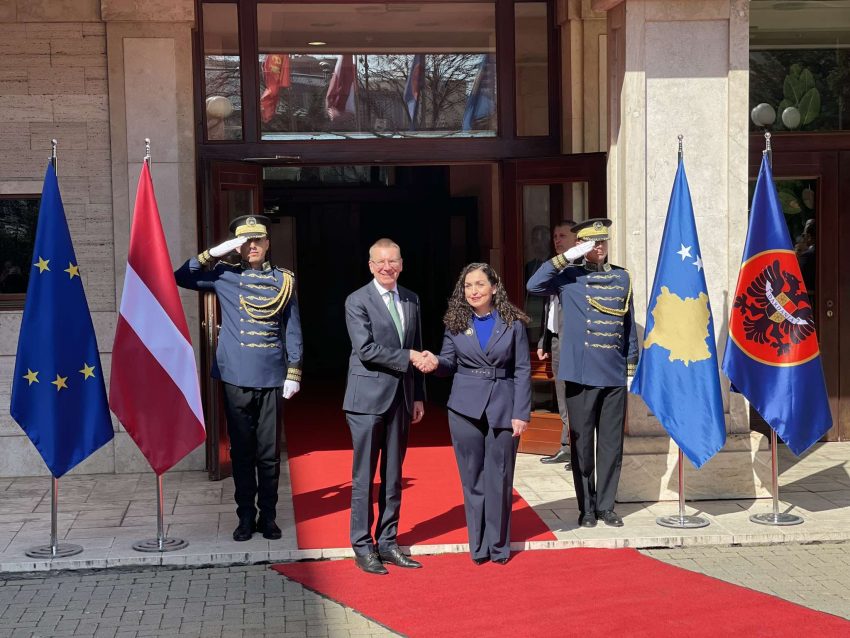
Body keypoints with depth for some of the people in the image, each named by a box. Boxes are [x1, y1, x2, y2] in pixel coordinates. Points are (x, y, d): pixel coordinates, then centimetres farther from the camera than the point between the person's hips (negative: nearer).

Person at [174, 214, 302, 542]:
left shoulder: (283, 280, 7)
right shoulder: (225, 275, 5)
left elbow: (292, 329, 7)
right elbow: (181, 277, 0)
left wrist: (294, 372, 1)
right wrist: (215, 254, -8)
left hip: (272, 379, 0)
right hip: (237, 378, 0)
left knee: (269, 453, 5)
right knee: (241, 452, 5)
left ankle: (268, 516, 15)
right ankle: (246, 516, 15)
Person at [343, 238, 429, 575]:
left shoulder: (411, 300, 11)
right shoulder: (357, 301, -7)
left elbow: (417, 349, 14)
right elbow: (366, 349, -17)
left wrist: (418, 396, 10)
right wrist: (407, 357, -18)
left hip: (401, 399, 6)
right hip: (368, 398, -5)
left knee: (393, 477, 11)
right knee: (364, 477, 1)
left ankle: (387, 543, 20)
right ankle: (363, 547, 8)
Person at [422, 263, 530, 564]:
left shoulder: (512, 323, 0)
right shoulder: (456, 323, 5)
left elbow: (522, 370, 0)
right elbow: (449, 363, 7)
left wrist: (521, 413, -7)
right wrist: (435, 362, -17)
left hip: (503, 408, -1)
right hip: (466, 409, 2)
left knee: (499, 479, 3)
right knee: (472, 479, 6)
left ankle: (499, 545, 15)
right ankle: (478, 546, 16)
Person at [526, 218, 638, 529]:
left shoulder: (622, 277, 11)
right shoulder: (570, 277, 1)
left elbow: (629, 324, 14)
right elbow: (533, 285, -16)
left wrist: (632, 365, 11)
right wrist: (567, 257, -18)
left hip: (615, 376, 3)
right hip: (581, 375, -3)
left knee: (612, 444, 7)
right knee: (581, 443, 4)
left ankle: (606, 506, 17)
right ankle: (587, 507, 13)